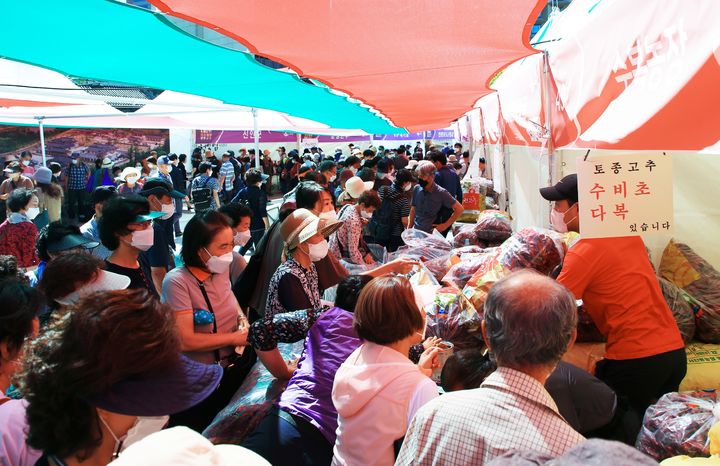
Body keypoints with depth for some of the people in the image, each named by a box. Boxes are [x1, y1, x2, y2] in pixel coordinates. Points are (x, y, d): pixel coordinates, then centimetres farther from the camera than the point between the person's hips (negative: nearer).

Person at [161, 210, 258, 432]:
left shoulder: (222, 269, -3)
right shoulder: (177, 281, -22)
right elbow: (185, 341, -26)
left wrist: (242, 319, -3)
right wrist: (236, 338, -19)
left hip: (236, 364, 6)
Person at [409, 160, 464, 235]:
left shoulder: (441, 193, -10)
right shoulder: (417, 189, 3)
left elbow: (459, 209, -6)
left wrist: (445, 225, -7)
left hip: (431, 234, -4)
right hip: (415, 232, 4)